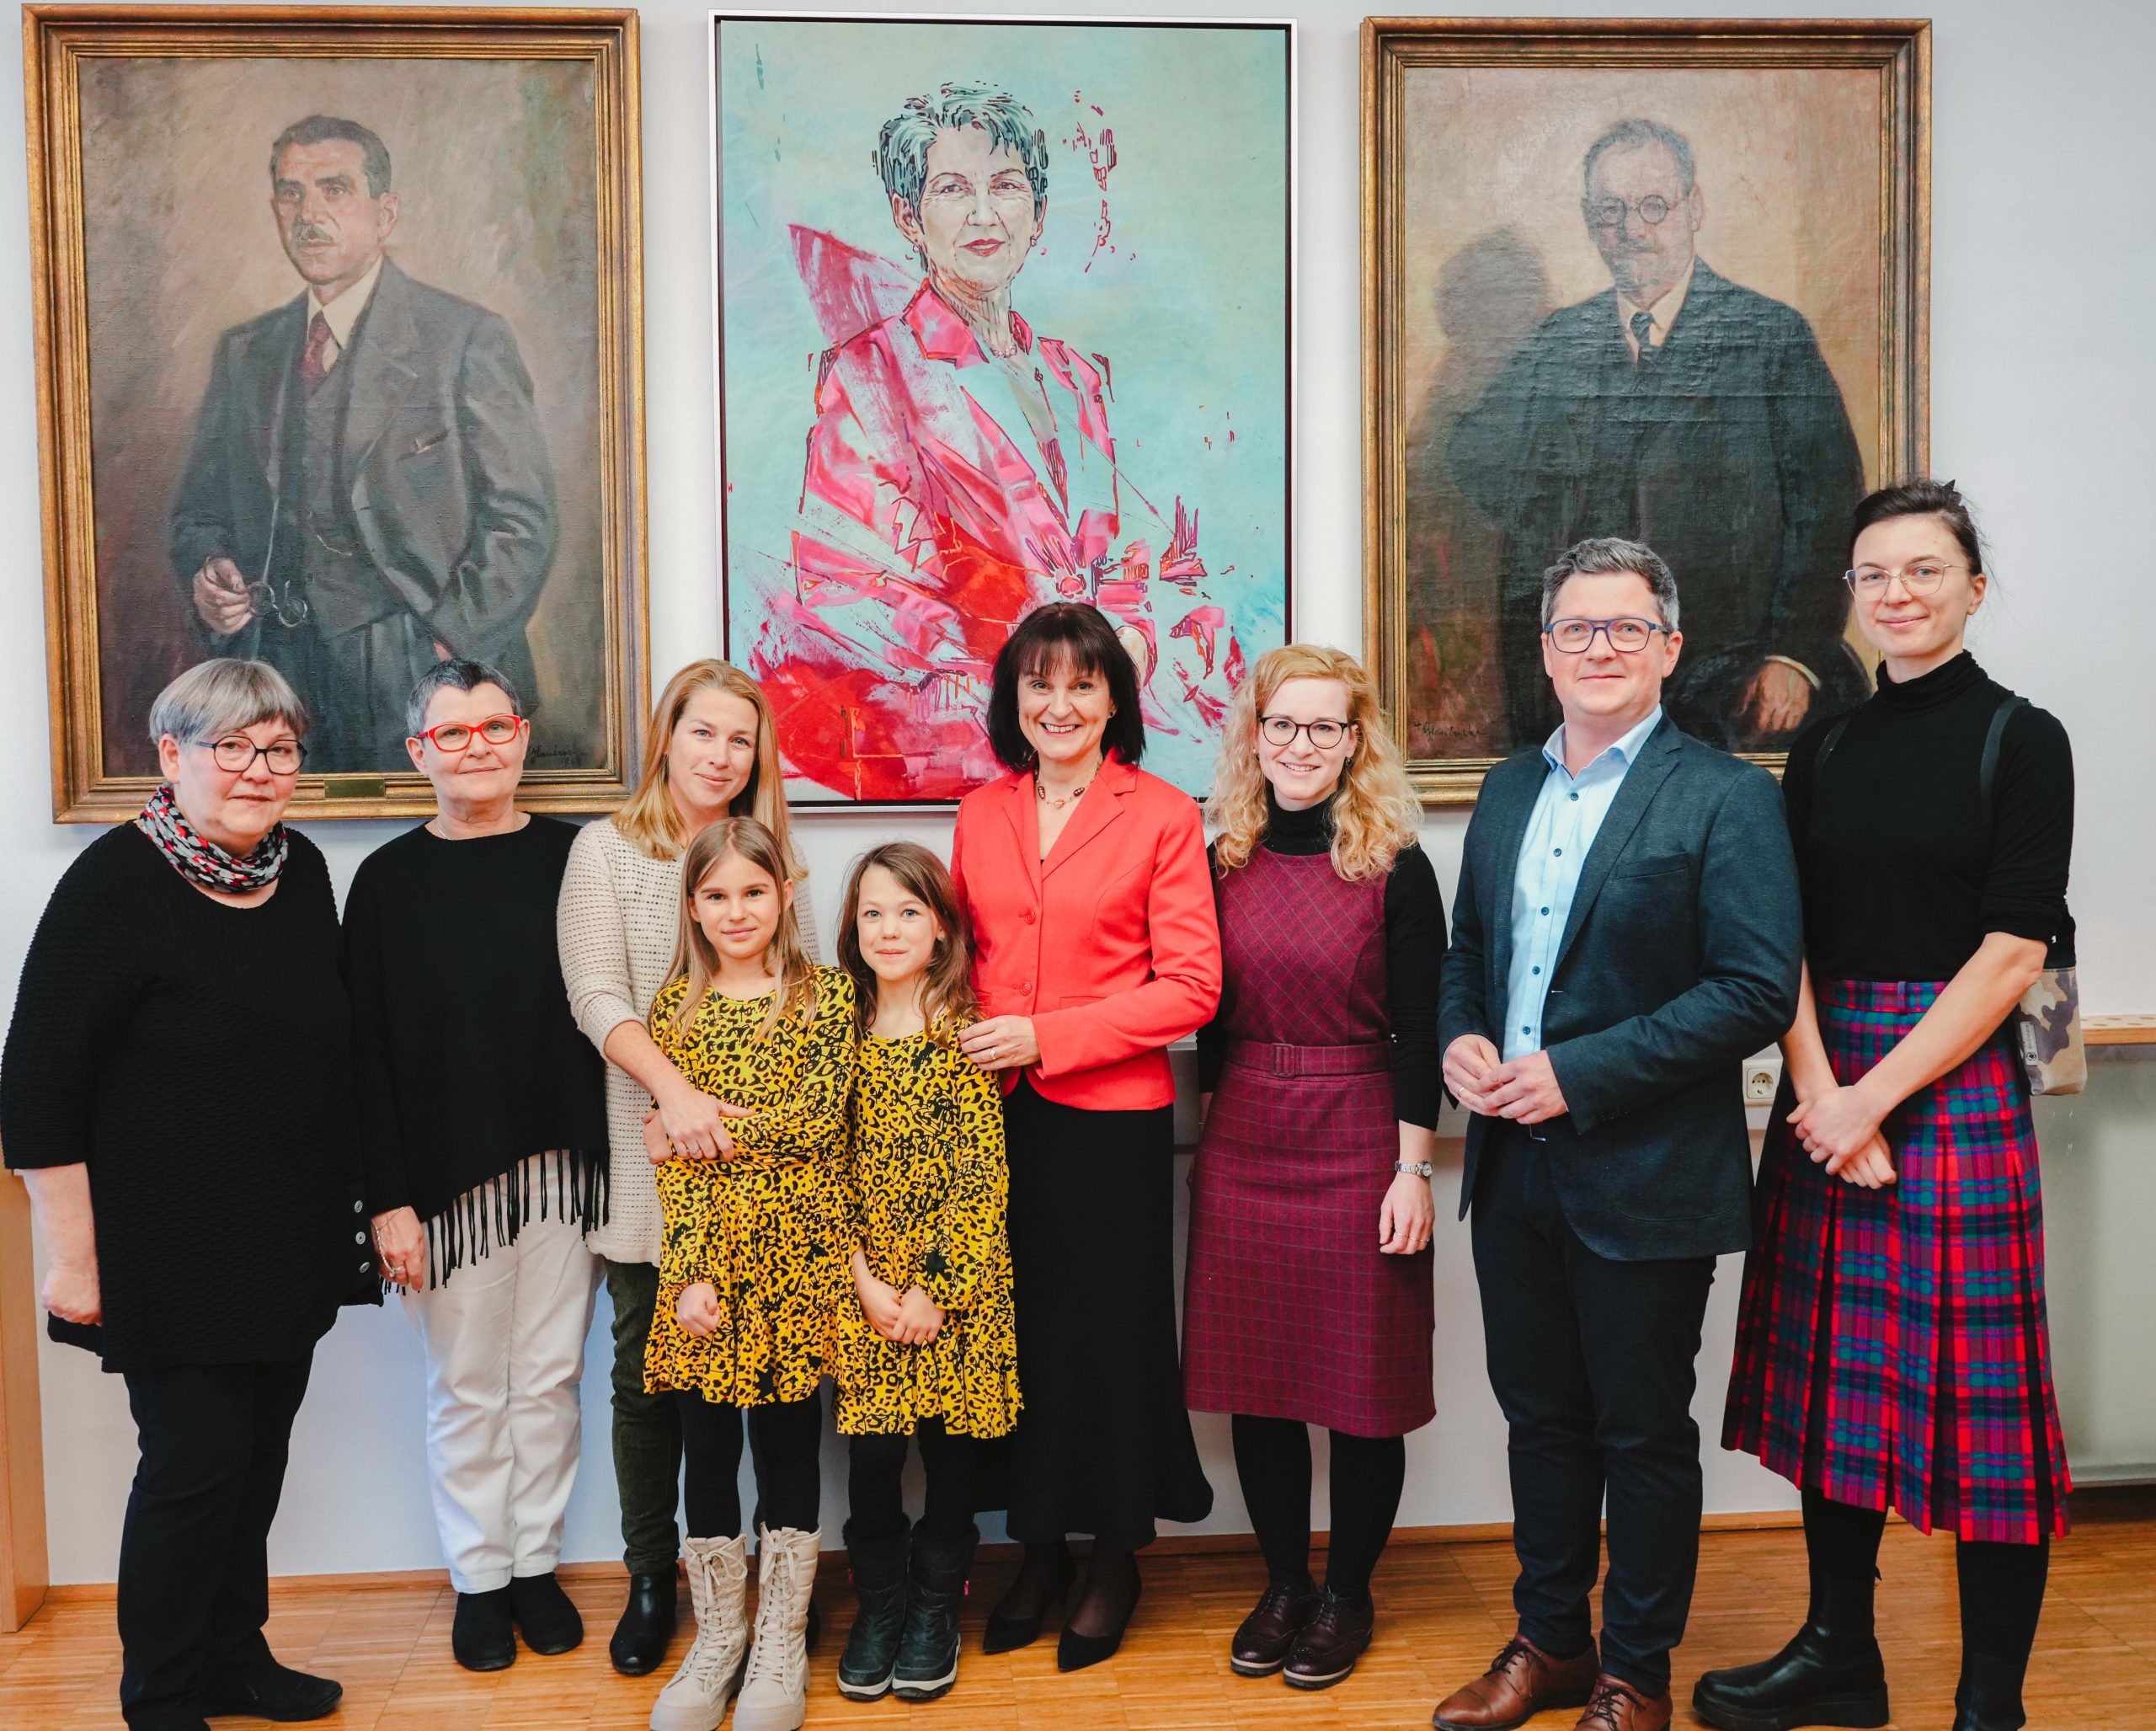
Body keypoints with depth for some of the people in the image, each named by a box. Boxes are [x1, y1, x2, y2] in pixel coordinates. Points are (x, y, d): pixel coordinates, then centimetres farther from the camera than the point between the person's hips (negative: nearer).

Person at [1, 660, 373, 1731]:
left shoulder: (302, 872, 5)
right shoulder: (115, 882, -14)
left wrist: (365, 1207, 16)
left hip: (291, 1242, 6)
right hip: (172, 1250, -6)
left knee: (261, 1451, 14)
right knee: (198, 1456, 0)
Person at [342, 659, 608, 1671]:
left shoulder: (573, 857, 1)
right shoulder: (390, 877, -1)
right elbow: (367, 1048, -3)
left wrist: (625, 1148, 0)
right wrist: (389, 1199, -8)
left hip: (563, 1164, 1)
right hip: (447, 1171, -1)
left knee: (550, 1379, 10)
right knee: (466, 1388, 9)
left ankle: (536, 1563, 27)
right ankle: (480, 1577, 26)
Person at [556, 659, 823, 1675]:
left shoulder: (774, 855, 10)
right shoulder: (608, 850, 2)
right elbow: (597, 998, -9)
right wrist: (675, 1090, -22)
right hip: (647, 1151, -2)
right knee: (647, 1371, 6)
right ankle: (651, 1577, 22)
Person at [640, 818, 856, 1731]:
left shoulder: (827, 994, 0)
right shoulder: (675, 1007, 5)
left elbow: (821, 1125, -10)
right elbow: (672, 1159, -1)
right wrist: (691, 1273, -10)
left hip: (796, 1253, -1)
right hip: (705, 1250, 2)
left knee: (788, 1442, 6)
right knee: (707, 1444, 8)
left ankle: (781, 1645, 21)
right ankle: (717, 1635, 25)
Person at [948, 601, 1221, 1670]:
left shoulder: (1163, 817, -6)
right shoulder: (980, 815, 8)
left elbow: (1190, 988, -10)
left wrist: (1045, 1036, -16)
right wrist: (966, 1043, 0)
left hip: (1112, 1116, -4)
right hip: (997, 1114, 4)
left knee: (1111, 1332, 8)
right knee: (1018, 1330, 11)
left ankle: (1116, 1559, 28)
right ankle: (1038, 1548, 30)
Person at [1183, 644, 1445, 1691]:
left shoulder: (1395, 867, -5)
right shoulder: (1222, 863, 6)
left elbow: (1418, 1027, -6)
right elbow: (1211, 1017, 12)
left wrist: (1412, 1167, -9)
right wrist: (1211, 1131, 11)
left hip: (1359, 1142, -3)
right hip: (1242, 1144, 4)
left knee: (1363, 1379, 6)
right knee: (1254, 1371, 9)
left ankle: (1348, 1593, 24)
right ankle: (1282, 1583, 27)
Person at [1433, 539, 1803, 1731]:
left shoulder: (1726, 797, -10)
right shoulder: (1509, 791, 10)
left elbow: (1759, 991, -17)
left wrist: (1578, 1075, -20)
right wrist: (1459, 1037, -4)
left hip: (1646, 1181, -5)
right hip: (1513, 1168, 6)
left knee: (1644, 1437, 10)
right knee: (1541, 1417, 18)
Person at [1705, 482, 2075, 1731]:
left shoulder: (2022, 740, -2)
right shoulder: (1828, 750, 11)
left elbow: (2014, 951, -9)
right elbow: (1788, 938, 4)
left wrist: (1878, 1095, -15)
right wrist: (1821, 1090, -11)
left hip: (1959, 1084, -5)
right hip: (1829, 1083, 5)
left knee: (1976, 1389, 1)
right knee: (1839, 1378, 11)